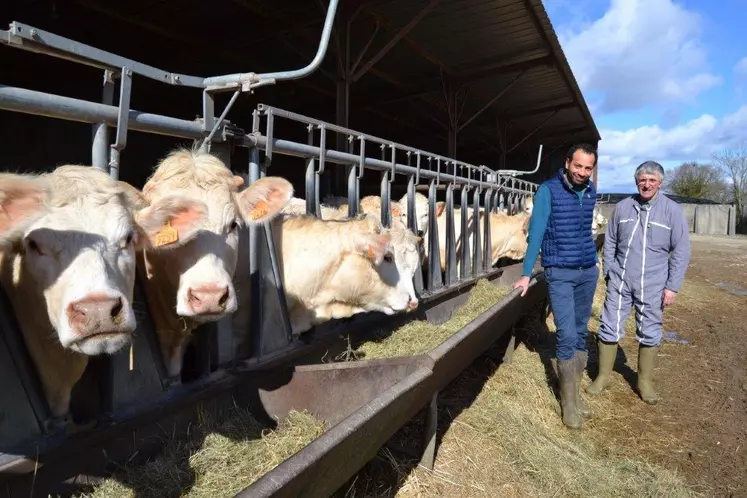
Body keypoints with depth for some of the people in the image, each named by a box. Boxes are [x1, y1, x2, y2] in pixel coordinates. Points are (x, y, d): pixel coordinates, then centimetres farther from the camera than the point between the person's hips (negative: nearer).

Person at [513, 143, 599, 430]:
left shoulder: (591, 192, 5)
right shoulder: (548, 191, -11)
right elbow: (536, 232, -13)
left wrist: (593, 262, 16)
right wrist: (526, 274, -15)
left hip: (588, 271, 5)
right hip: (560, 273, -5)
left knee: (581, 333, 10)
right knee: (567, 336, -8)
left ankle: (574, 393, 22)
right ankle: (569, 401, 6)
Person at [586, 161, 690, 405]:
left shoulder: (672, 210, -4)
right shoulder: (623, 207, 2)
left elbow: (681, 251, -2)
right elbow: (610, 243, 10)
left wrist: (672, 286, -5)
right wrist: (608, 274, 9)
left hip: (652, 285, -1)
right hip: (619, 281, 1)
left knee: (650, 334, 10)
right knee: (609, 329, 5)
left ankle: (645, 381, 27)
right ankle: (603, 376, 21)